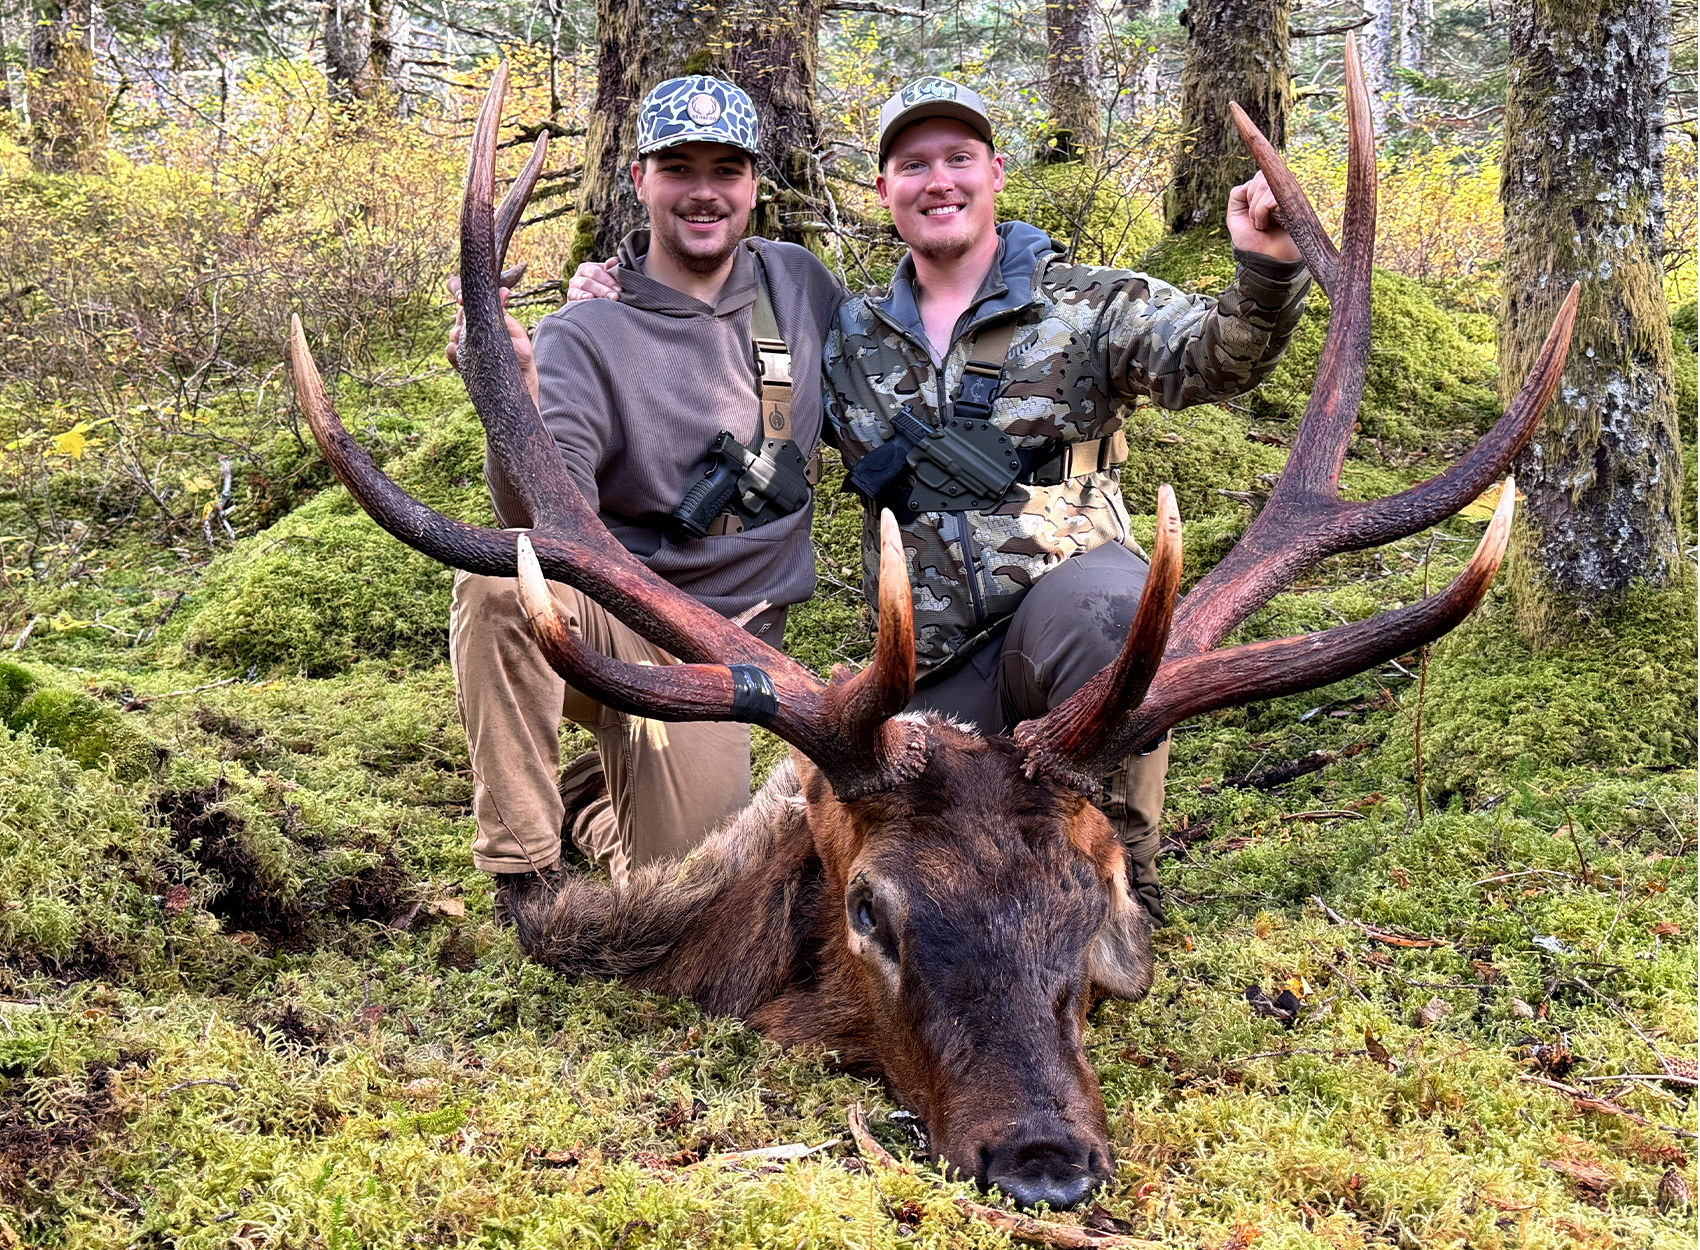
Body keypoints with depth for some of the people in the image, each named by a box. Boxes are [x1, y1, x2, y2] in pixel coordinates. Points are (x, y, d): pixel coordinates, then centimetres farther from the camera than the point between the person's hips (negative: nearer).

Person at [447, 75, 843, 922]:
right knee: (498, 577, -38)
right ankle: (524, 869, -20)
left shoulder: (797, 285, 2)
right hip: (604, 613, -3)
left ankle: (592, 797, 31)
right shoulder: (585, 336, -12)